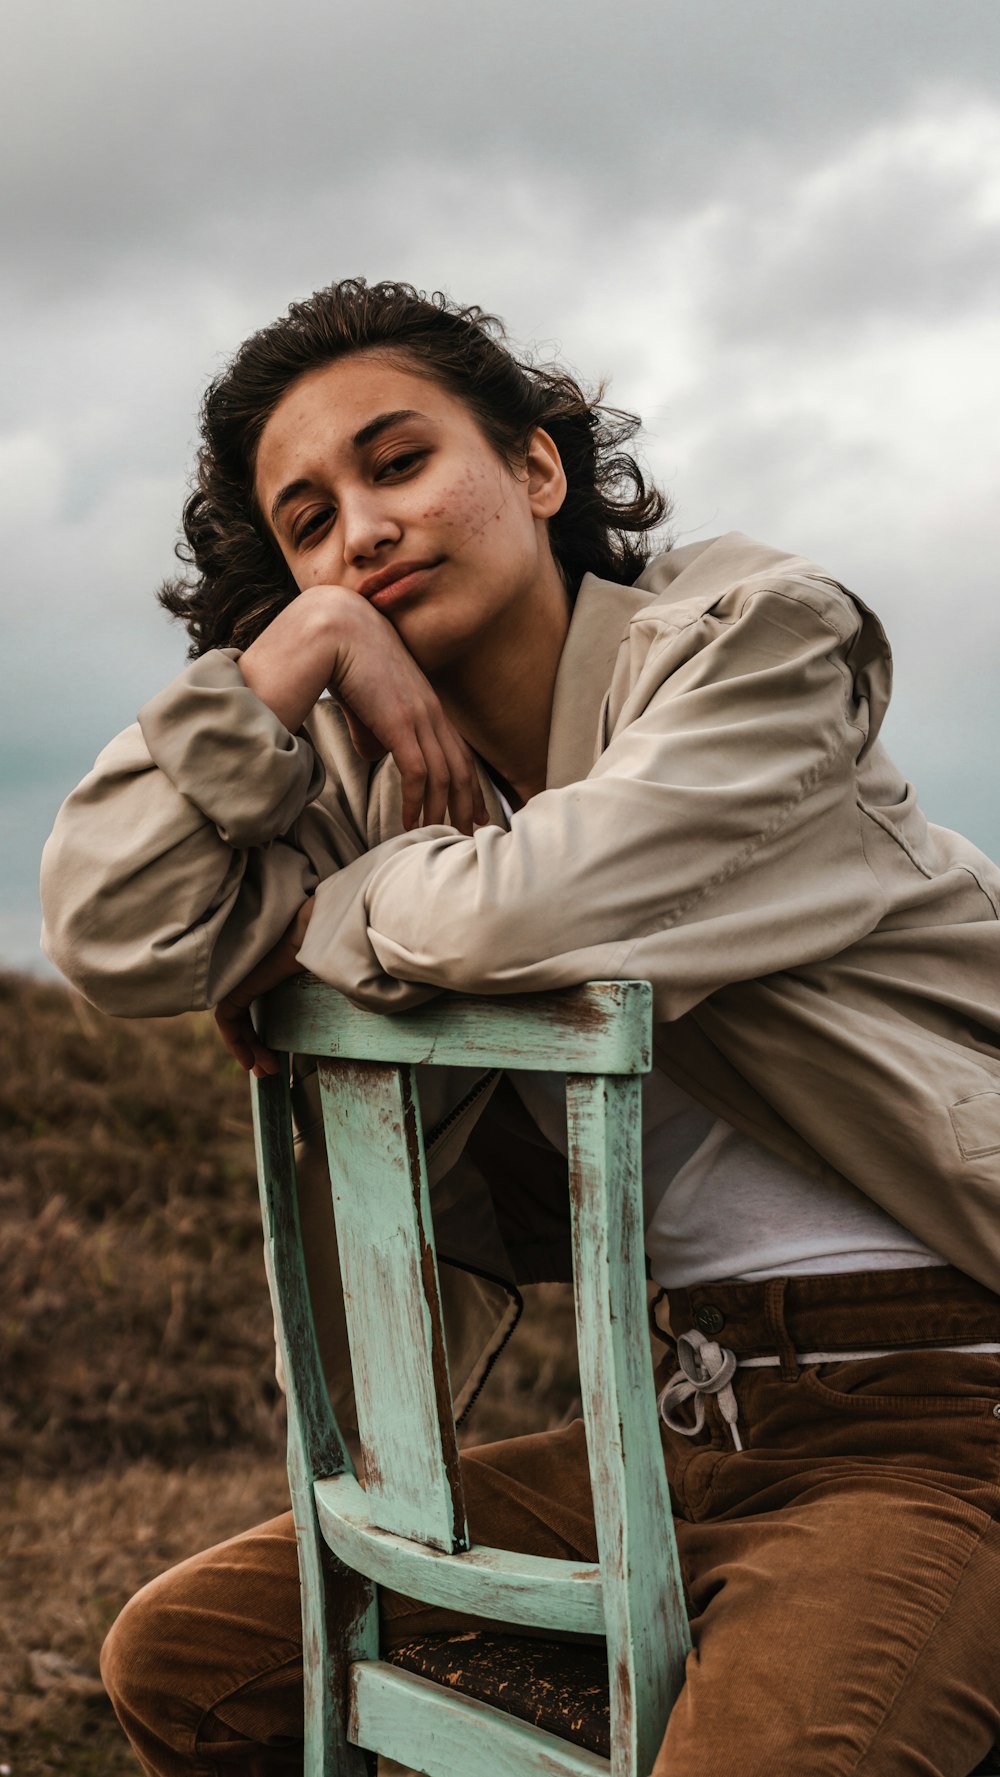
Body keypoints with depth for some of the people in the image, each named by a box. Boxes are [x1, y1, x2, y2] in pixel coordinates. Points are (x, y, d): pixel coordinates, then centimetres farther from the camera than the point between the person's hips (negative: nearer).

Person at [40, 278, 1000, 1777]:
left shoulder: (758, 634, -7)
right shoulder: (381, 775, 9)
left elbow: (517, 915, -23)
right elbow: (110, 934, -6)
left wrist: (299, 935, -4)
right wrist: (300, 642, -9)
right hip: (692, 1414, 7)